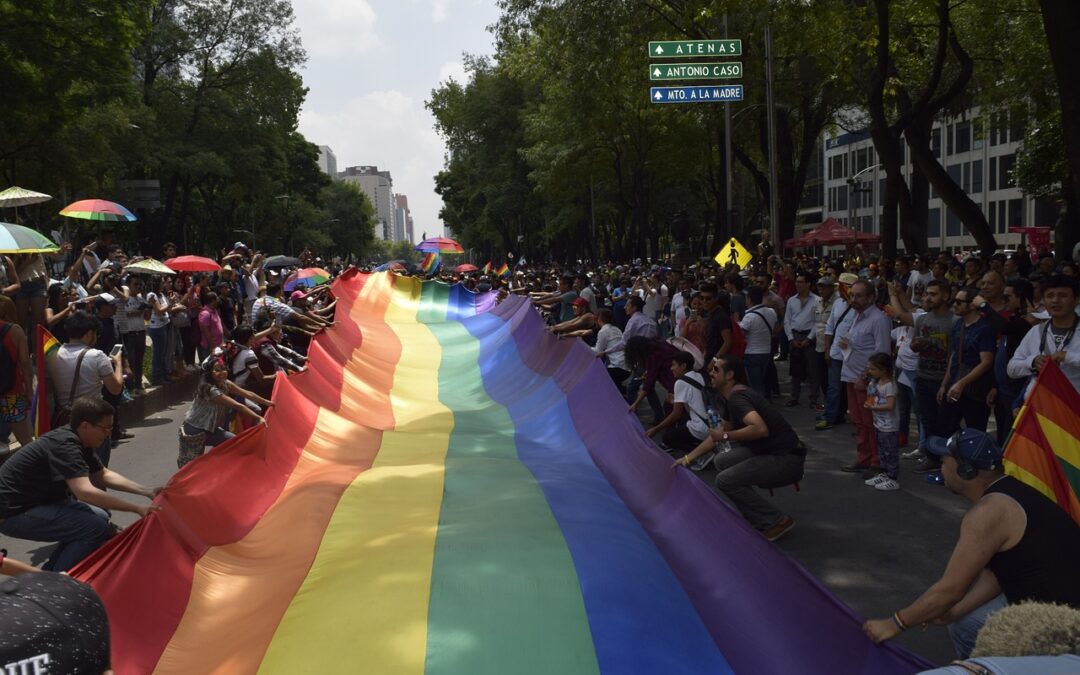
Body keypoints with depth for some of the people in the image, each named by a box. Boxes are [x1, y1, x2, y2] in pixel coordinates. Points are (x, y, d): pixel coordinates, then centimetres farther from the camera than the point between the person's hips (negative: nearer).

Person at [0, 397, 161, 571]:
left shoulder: (80, 440, 4)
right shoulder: (65, 445, -26)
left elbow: (103, 475, 15)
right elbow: (85, 492, -37)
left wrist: (146, 491, 4)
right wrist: (137, 508, -34)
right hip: (15, 511, -10)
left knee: (100, 517, 11)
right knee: (98, 529, -19)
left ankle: (50, 573, 17)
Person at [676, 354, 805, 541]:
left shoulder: (737, 398, -18)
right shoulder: (731, 397, 13)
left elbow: (760, 428, -35)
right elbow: (719, 433, 25)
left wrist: (726, 436, -21)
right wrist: (688, 458, 26)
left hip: (786, 459, -10)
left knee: (726, 480, -15)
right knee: (722, 461, 13)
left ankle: (777, 522, -5)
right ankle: (755, 516, 17)